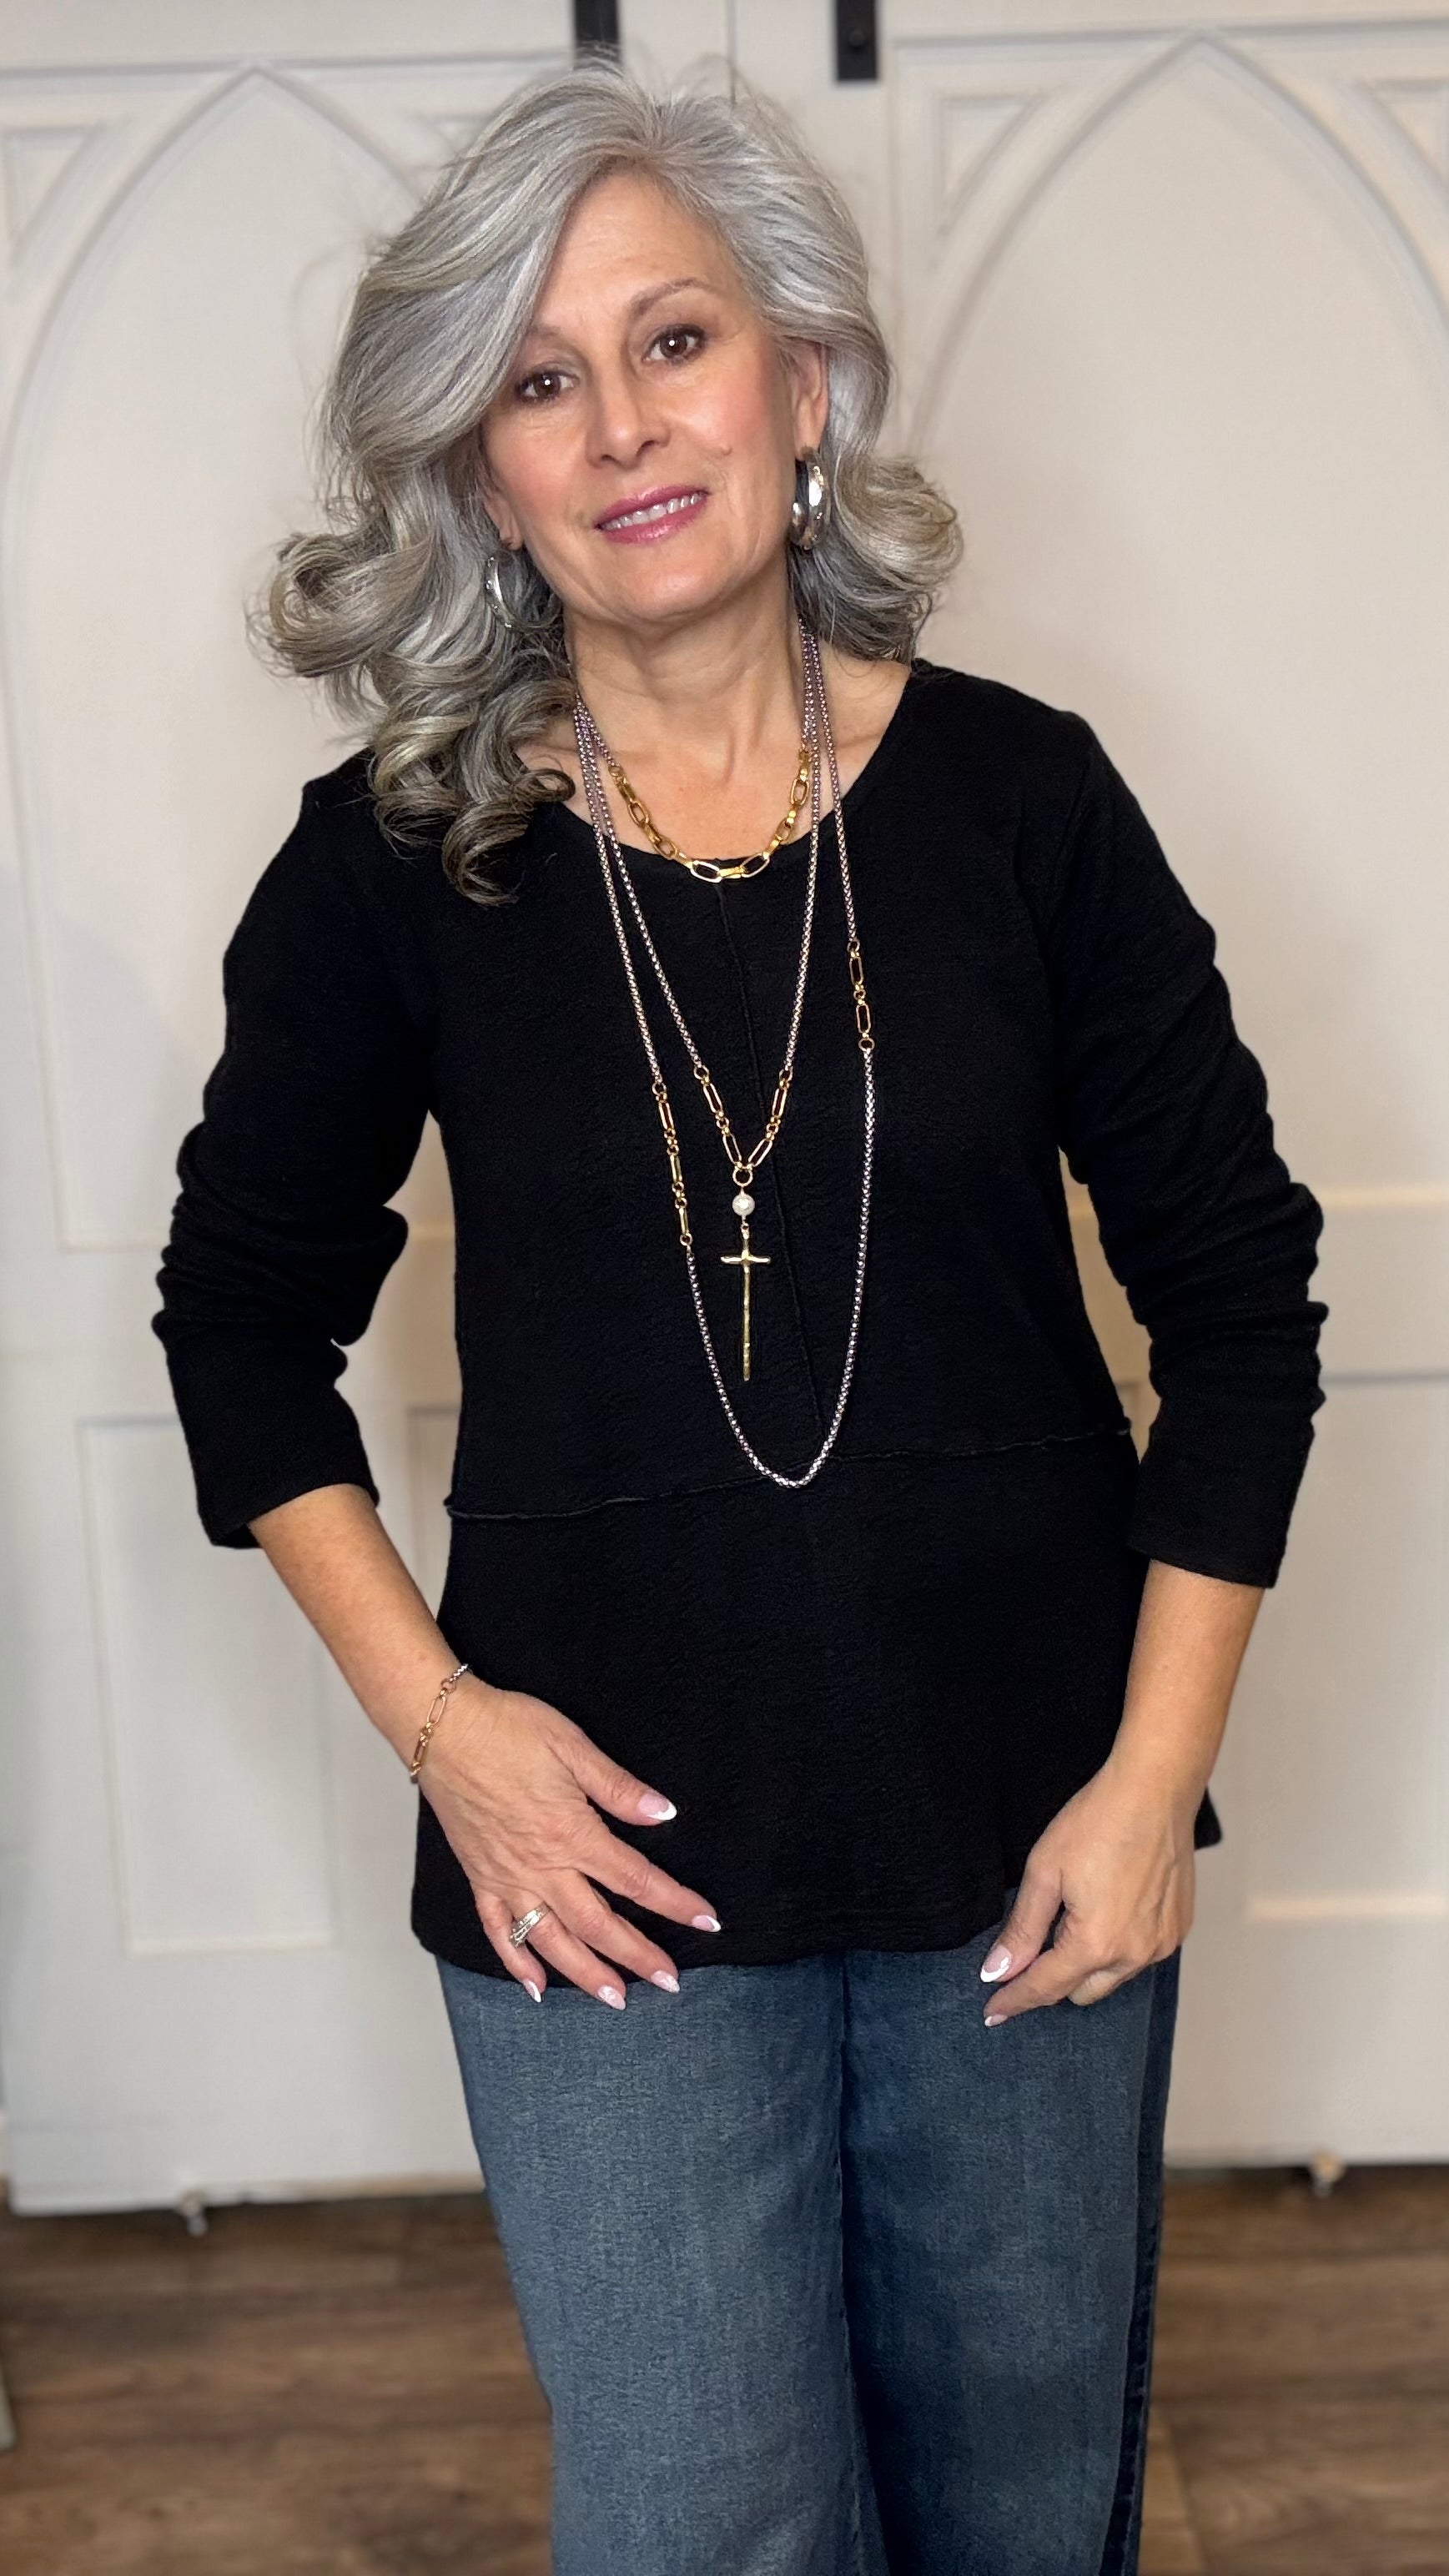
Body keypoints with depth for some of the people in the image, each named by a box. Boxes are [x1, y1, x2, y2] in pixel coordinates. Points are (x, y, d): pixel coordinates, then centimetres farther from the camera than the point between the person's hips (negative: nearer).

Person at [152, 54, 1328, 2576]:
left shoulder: (1015, 792, -5)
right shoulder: (393, 858, -6)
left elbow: (1238, 1289, 0)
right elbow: (245, 1317, 5)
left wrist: (1156, 1775, -5)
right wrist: (431, 1712, -5)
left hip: (1026, 1833, 2)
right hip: (609, 1852, -1)